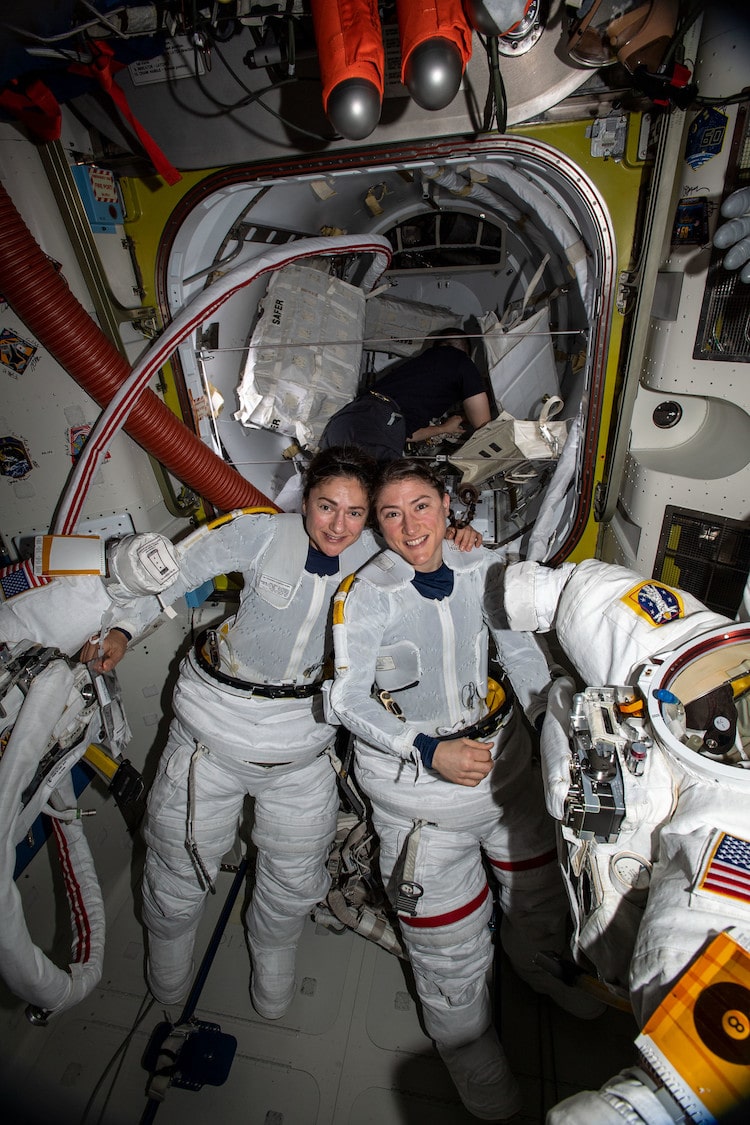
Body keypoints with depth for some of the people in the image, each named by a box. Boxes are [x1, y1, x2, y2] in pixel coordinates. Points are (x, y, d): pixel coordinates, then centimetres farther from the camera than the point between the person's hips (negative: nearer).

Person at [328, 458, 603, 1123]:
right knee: (451, 944, 14)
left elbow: (525, 656, 0)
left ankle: (539, 965, 65)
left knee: (542, 889, 28)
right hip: (415, 775, -4)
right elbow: (348, 698, -18)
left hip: (504, 756, 5)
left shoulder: (486, 568, -8)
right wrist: (429, 751, -26)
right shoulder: (365, 594, -20)